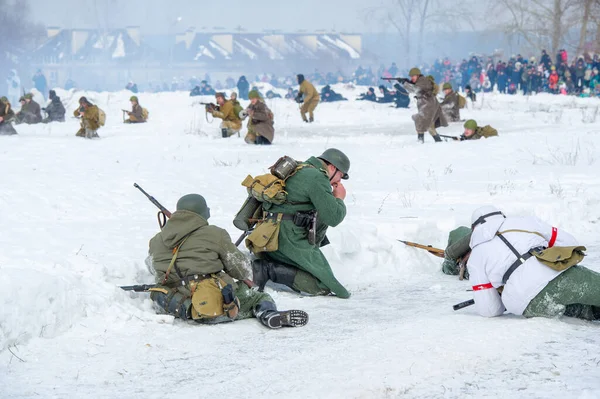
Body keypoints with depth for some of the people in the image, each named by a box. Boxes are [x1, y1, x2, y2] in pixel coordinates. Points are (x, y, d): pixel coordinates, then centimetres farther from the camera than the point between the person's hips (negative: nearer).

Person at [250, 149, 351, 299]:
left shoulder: (300, 170, 19)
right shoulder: (317, 178, -11)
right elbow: (333, 217, -14)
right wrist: (339, 199, 6)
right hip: (291, 241, -10)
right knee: (323, 286, -9)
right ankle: (269, 269, -18)